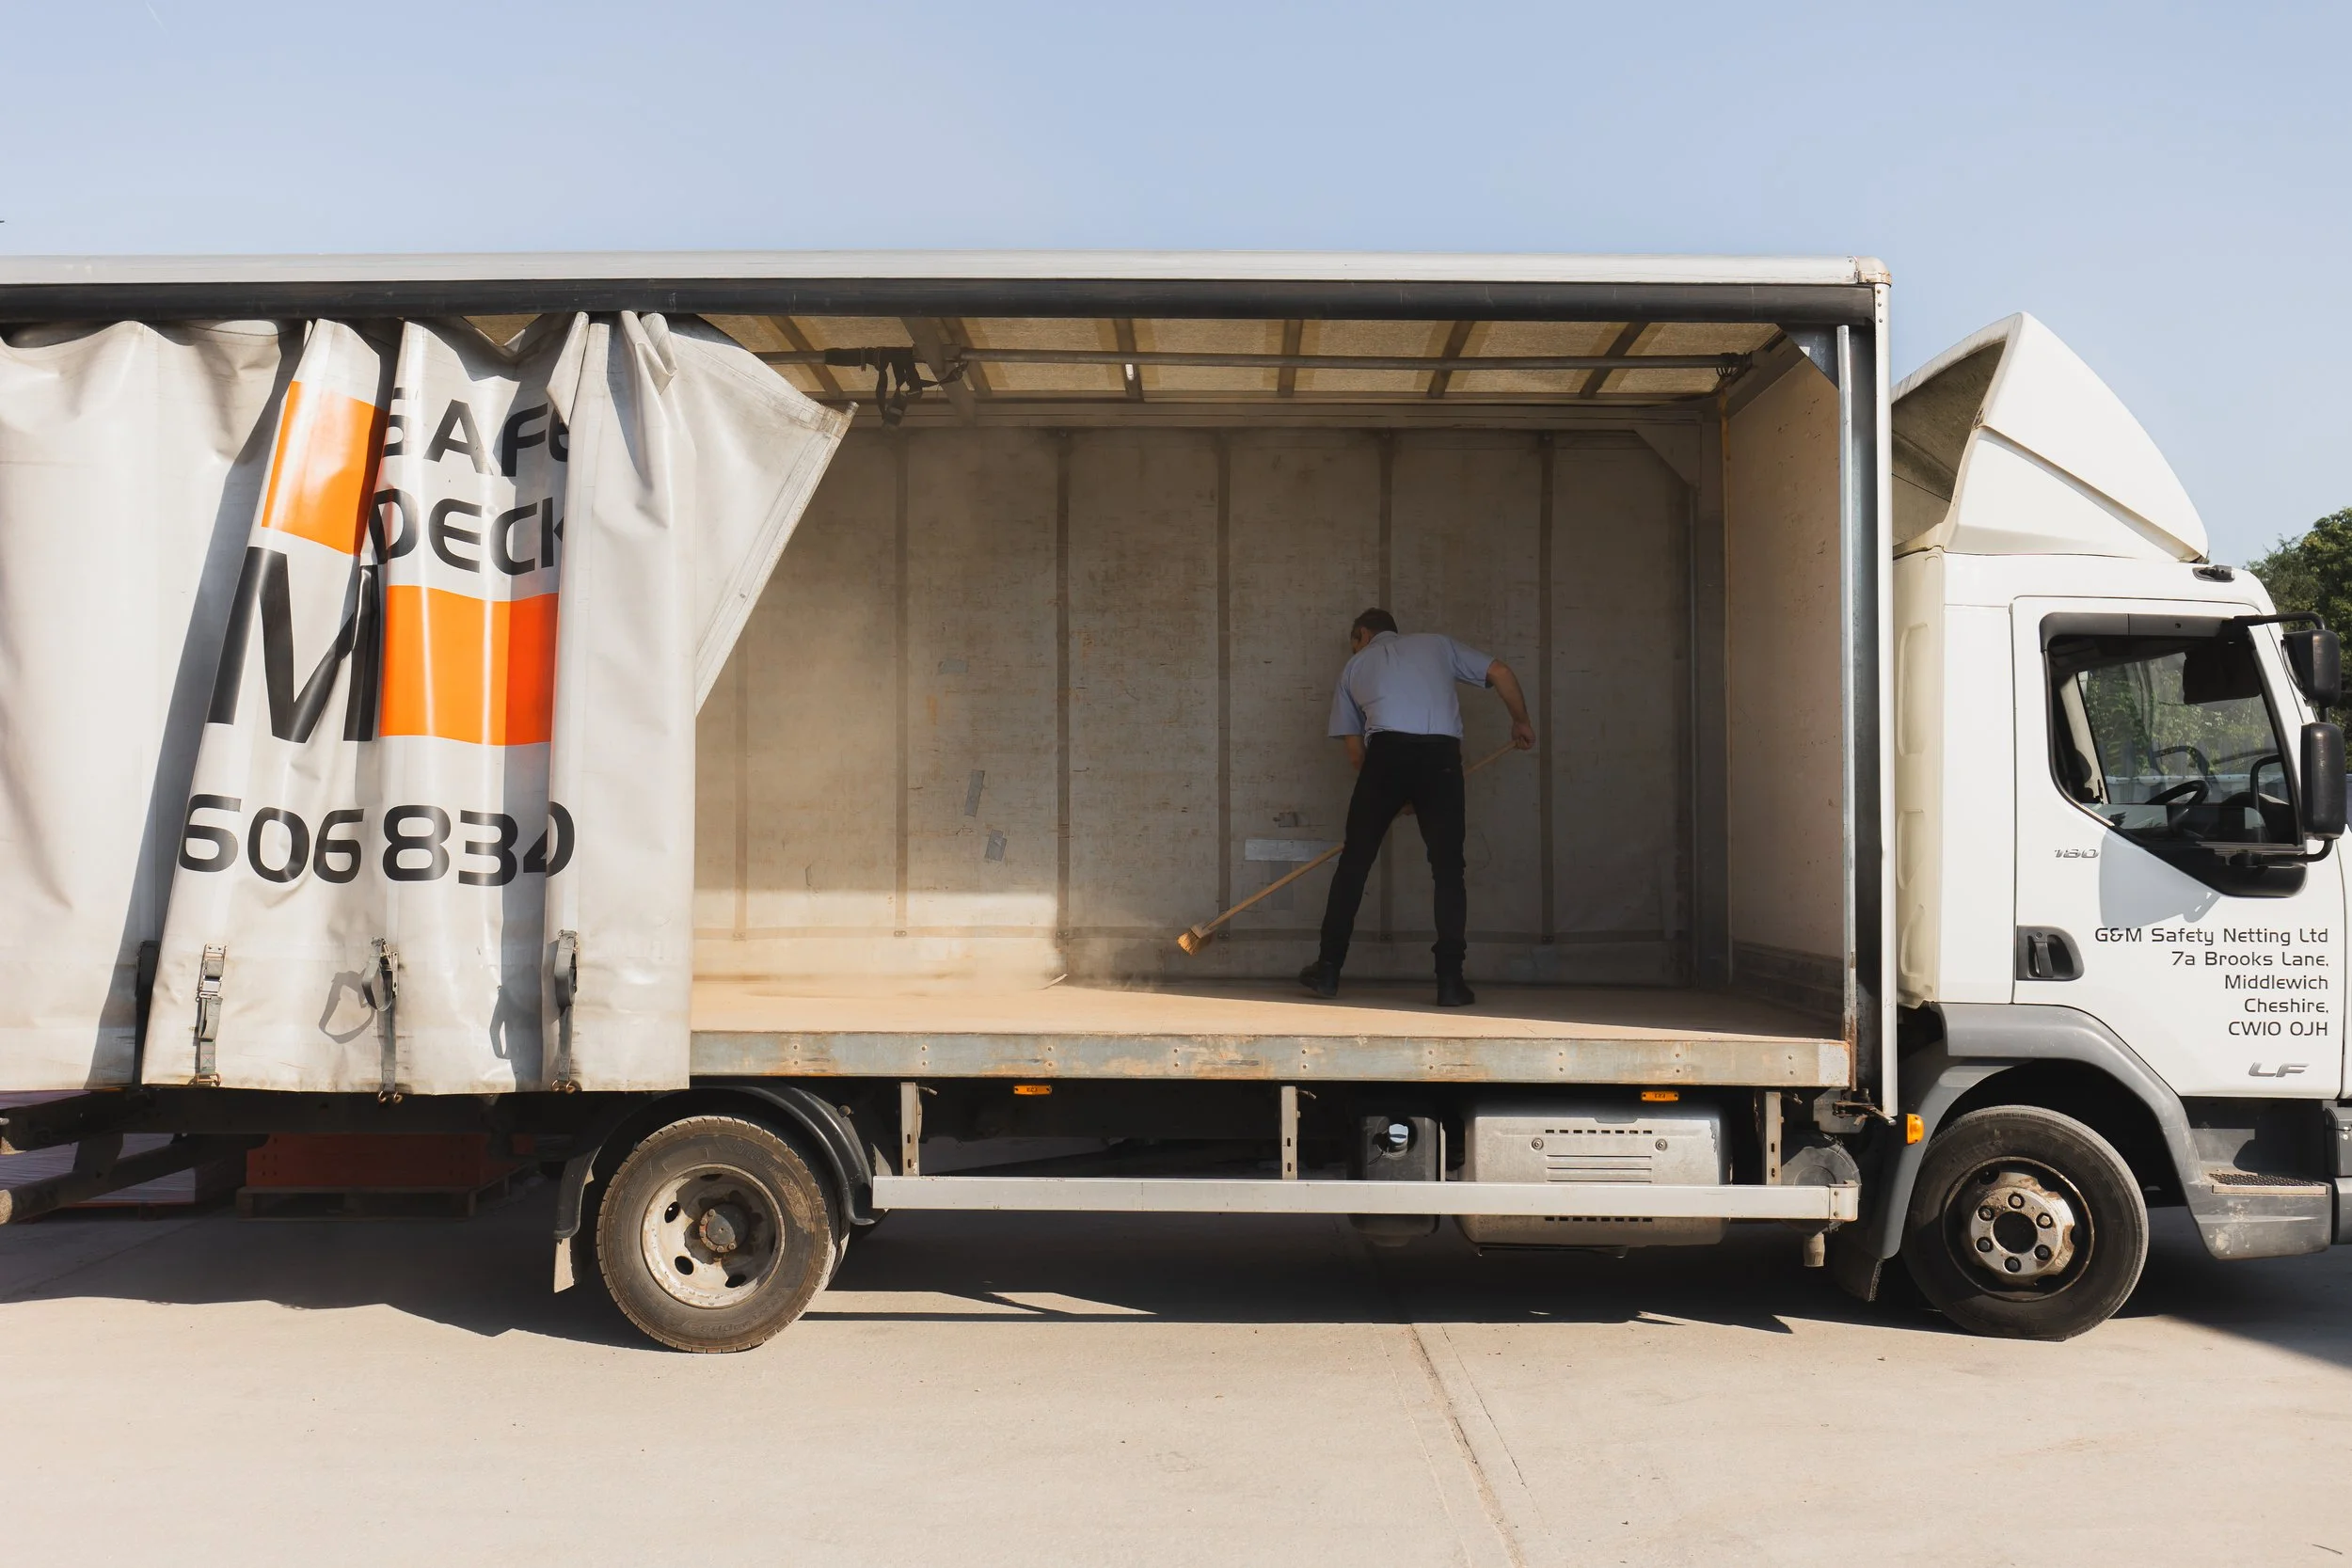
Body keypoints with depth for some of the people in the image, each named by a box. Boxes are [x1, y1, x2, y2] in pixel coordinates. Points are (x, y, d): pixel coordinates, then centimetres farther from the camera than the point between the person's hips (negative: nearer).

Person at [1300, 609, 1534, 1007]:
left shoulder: (1355, 665, 26)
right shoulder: (1436, 643, 27)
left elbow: (1355, 753, 21)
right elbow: (1500, 672, 17)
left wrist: (1396, 795, 29)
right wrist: (1521, 722, 31)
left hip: (1386, 751, 0)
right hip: (1442, 753, 1)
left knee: (1355, 861, 11)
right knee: (1448, 868, 7)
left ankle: (1328, 968, 13)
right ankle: (1450, 981, 2)